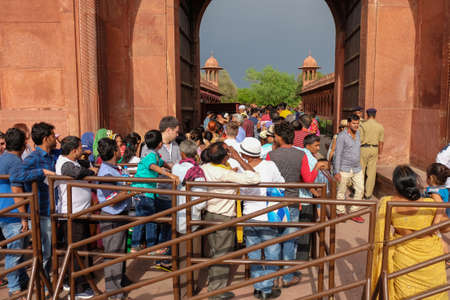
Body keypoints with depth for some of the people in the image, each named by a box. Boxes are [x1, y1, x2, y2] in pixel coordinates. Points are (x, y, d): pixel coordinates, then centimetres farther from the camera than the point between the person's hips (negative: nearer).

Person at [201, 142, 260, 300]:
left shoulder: (205, 167, -4)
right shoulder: (226, 174, -26)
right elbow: (255, 178, -29)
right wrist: (239, 158, -23)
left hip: (209, 214, 7)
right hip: (224, 218, -7)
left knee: (214, 252, 22)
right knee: (222, 254, 7)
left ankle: (213, 282, 38)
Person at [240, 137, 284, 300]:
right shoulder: (270, 166, -14)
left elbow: (241, 195, 2)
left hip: (249, 217, 2)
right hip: (266, 218, -2)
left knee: (253, 254, 16)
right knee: (271, 253, 13)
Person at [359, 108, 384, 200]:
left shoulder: (363, 125, -8)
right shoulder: (380, 126, 3)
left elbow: (360, 140, -11)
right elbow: (381, 142, 4)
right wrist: (379, 154, 13)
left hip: (364, 149, -3)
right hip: (374, 150, 3)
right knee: (371, 172, 7)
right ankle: (368, 194, 11)